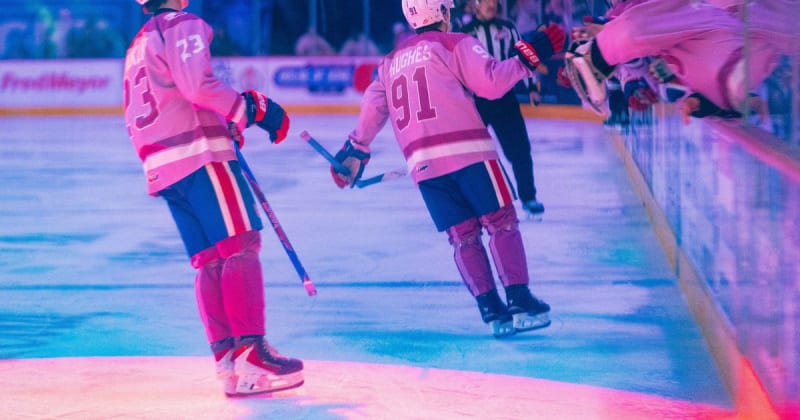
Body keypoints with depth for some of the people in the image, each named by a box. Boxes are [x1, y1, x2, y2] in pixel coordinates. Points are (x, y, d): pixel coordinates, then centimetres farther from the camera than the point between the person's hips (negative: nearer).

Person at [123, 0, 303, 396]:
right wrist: (253, 108, -10)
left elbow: (137, 120, 26)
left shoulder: (138, 44, 26)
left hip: (162, 166, 9)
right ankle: (251, 355, -22)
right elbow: (197, 85, -17)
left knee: (210, 260, 5)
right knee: (240, 245, -13)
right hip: (201, 155, -9)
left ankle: (228, 362, -4)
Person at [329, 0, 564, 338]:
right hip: (467, 150, -5)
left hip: (422, 161, 5)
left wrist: (354, 151, 32)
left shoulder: (391, 61, 22)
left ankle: (492, 309, 0)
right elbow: (490, 83, -8)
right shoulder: (455, 44, 5)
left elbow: (372, 110, 22)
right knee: (501, 221, 0)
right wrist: (526, 59, 1)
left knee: (464, 235, 8)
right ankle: (519, 300, -9)